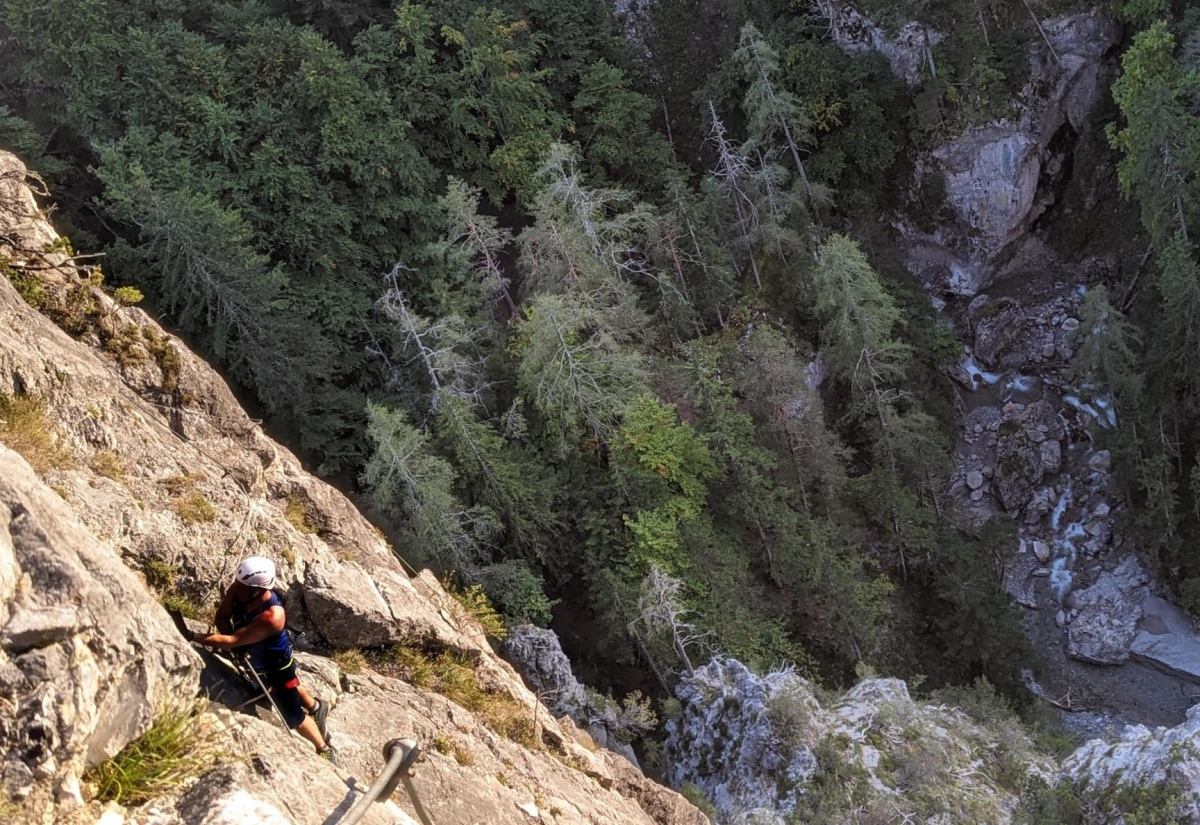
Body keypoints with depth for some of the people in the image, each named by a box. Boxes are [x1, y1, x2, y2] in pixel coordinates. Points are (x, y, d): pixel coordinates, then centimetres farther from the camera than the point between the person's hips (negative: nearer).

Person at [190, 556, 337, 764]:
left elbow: (233, 641, -44)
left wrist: (192, 636, -45)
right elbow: (222, 616, -12)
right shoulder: (239, 589, -28)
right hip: (258, 657, 7)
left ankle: (325, 750, 34)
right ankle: (316, 707, 64)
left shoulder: (272, 617, -46)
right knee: (290, 685, 35)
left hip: (276, 665, -7)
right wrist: (231, 639, -30)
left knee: (293, 718, 10)